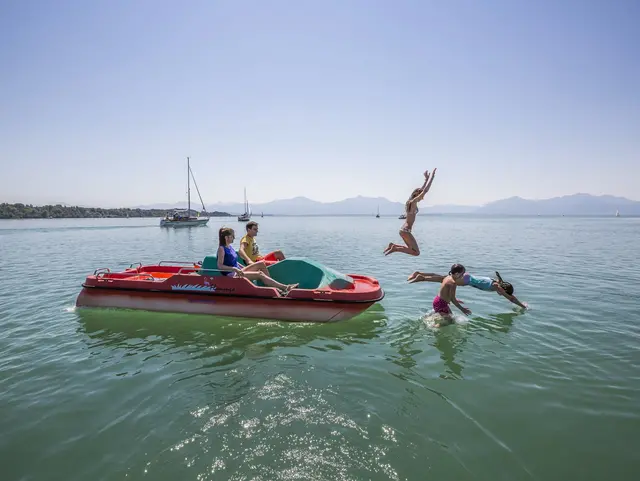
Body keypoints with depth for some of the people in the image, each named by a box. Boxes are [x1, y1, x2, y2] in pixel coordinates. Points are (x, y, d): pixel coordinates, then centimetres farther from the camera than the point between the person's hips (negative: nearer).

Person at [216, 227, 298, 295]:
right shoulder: (221, 248, -11)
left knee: (261, 264, -4)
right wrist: (234, 269, -29)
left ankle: (272, 286, -14)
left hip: (238, 271, 9)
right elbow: (220, 266, -20)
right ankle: (285, 287, -25)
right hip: (231, 275, -9)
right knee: (259, 274, -22)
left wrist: (243, 268, 13)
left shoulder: (230, 246, 14)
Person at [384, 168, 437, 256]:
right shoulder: (413, 202, -12)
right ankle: (395, 248, -9)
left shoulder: (411, 201, 12)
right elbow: (425, 191, -15)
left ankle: (393, 245, 12)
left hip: (404, 230, 10)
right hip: (406, 231, -10)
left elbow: (422, 190, 26)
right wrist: (432, 177, -9)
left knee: (411, 249, 19)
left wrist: (426, 179, 29)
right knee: (416, 252, -8)